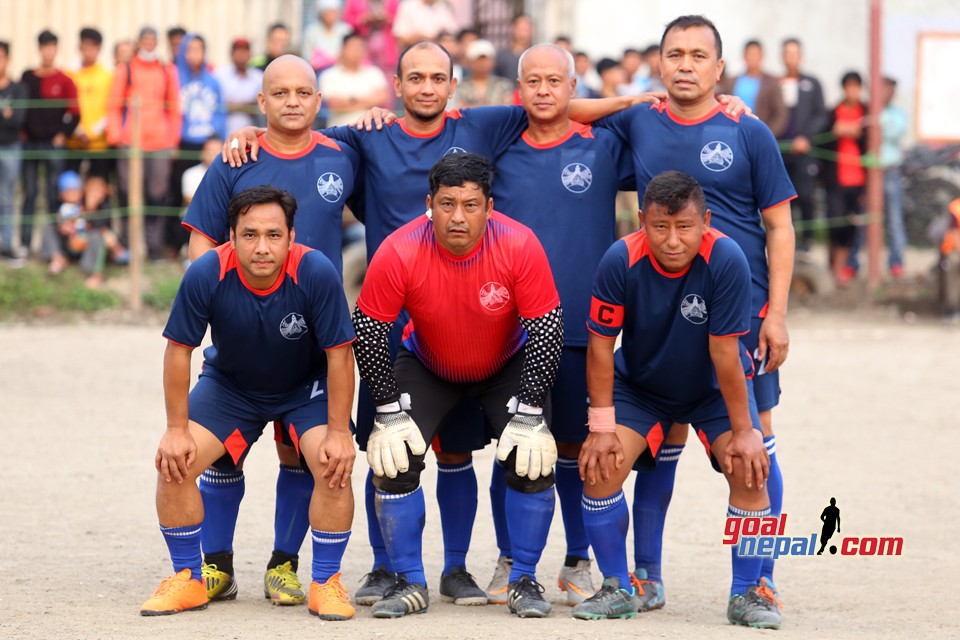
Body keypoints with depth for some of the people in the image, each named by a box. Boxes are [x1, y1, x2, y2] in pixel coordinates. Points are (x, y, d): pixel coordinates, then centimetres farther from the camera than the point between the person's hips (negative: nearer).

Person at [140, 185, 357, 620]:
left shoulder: (317, 274, -31)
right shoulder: (206, 275, -29)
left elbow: (339, 354, -21)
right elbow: (178, 350, -15)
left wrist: (339, 433, -21)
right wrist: (177, 430, -14)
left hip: (307, 388, -1)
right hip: (229, 384, 1)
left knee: (335, 466, -24)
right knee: (173, 464, -14)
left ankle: (326, 584, -4)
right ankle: (187, 580, 6)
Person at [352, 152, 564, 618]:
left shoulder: (519, 246, -29)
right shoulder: (399, 252, -29)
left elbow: (546, 331, -22)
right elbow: (368, 333, -18)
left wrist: (528, 415, -25)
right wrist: (390, 412, -21)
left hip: (507, 365, 0)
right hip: (427, 366, 0)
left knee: (532, 458, -18)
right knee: (394, 456, -16)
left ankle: (525, 581, 0)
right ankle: (410, 583, 0)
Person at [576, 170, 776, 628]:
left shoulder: (726, 260, -31)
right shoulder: (621, 261, -28)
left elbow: (725, 353, -27)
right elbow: (601, 345, -18)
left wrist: (744, 431, -21)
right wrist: (602, 427, -18)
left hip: (714, 388, -1)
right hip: (639, 384, 1)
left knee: (748, 469, -20)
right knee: (600, 464, -17)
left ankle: (747, 594, -2)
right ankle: (616, 590, 1)